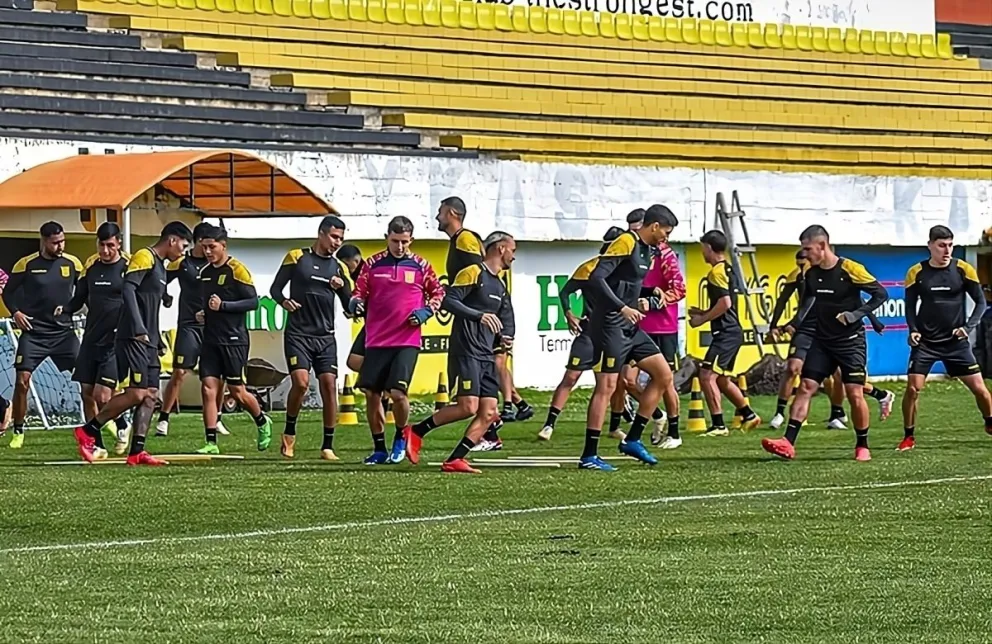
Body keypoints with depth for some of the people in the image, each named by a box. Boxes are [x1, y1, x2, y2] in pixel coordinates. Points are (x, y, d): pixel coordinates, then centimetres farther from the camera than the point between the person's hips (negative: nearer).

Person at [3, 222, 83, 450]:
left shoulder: (72, 263, 1)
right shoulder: (26, 264, -3)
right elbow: (8, 292, 7)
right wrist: (15, 312, -8)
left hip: (64, 331, 2)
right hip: (33, 332, -1)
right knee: (22, 381, -9)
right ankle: (18, 432, 4)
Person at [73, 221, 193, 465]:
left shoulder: (160, 266, 21)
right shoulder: (144, 257, -8)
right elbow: (128, 289, -20)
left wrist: (155, 341, 23)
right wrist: (138, 330, -26)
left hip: (148, 342, 10)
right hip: (133, 339, -10)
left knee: (150, 395, 3)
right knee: (136, 393, -14)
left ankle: (136, 452, 1)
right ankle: (87, 431, -5)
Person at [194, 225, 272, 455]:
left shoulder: (237, 270, -9)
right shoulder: (205, 272, 13)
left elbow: (253, 301, -14)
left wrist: (223, 306, -21)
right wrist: (204, 313, 10)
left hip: (234, 339, -6)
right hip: (210, 339, 6)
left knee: (237, 391, 0)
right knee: (208, 388, -4)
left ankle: (262, 423, 28)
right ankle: (211, 443, -4)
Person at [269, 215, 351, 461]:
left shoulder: (338, 267, 11)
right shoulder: (296, 257, 2)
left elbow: (349, 307, 11)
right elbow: (275, 288, 4)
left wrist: (342, 287, -8)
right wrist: (283, 301, -17)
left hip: (325, 337, 3)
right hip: (297, 333, -3)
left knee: (329, 385, -6)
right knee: (301, 382, -18)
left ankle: (328, 446, 1)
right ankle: (289, 432, 6)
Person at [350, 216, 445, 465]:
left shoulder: (420, 266, 4)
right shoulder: (373, 264, 6)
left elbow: (438, 293, 14)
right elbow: (359, 292, 11)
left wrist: (425, 311, -3)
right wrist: (356, 303, -11)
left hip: (407, 341, -2)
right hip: (376, 340, 2)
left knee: (397, 392, -14)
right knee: (371, 394, 1)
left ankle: (401, 438, 13)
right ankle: (379, 448, 15)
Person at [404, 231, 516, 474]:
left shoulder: (500, 285, 21)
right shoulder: (473, 273, -6)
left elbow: (506, 319, 26)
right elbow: (448, 301, -16)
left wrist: (505, 336, 5)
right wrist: (479, 315, -25)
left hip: (486, 356, 9)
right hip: (465, 351, -9)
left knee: (489, 413, -3)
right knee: (468, 407, -17)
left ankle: (454, 460, -2)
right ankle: (416, 432, -1)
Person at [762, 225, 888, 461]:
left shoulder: (850, 270, -15)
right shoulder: (811, 273, 3)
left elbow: (881, 294, -11)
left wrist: (856, 314, -19)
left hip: (851, 341, -5)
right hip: (822, 341, 6)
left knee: (855, 394, -6)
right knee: (805, 387, -4)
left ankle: (862, 446, 11)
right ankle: (788, 443, -8)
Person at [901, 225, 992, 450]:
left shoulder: (963, 270, -4)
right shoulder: (916, 273, -3)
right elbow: (910, 305, 6)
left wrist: (968, 327, -14)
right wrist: (913, 330, -10)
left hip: (956, 341, 0)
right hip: (925, 342, 0)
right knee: (913, 388, -11)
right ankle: (909, 437, 5)